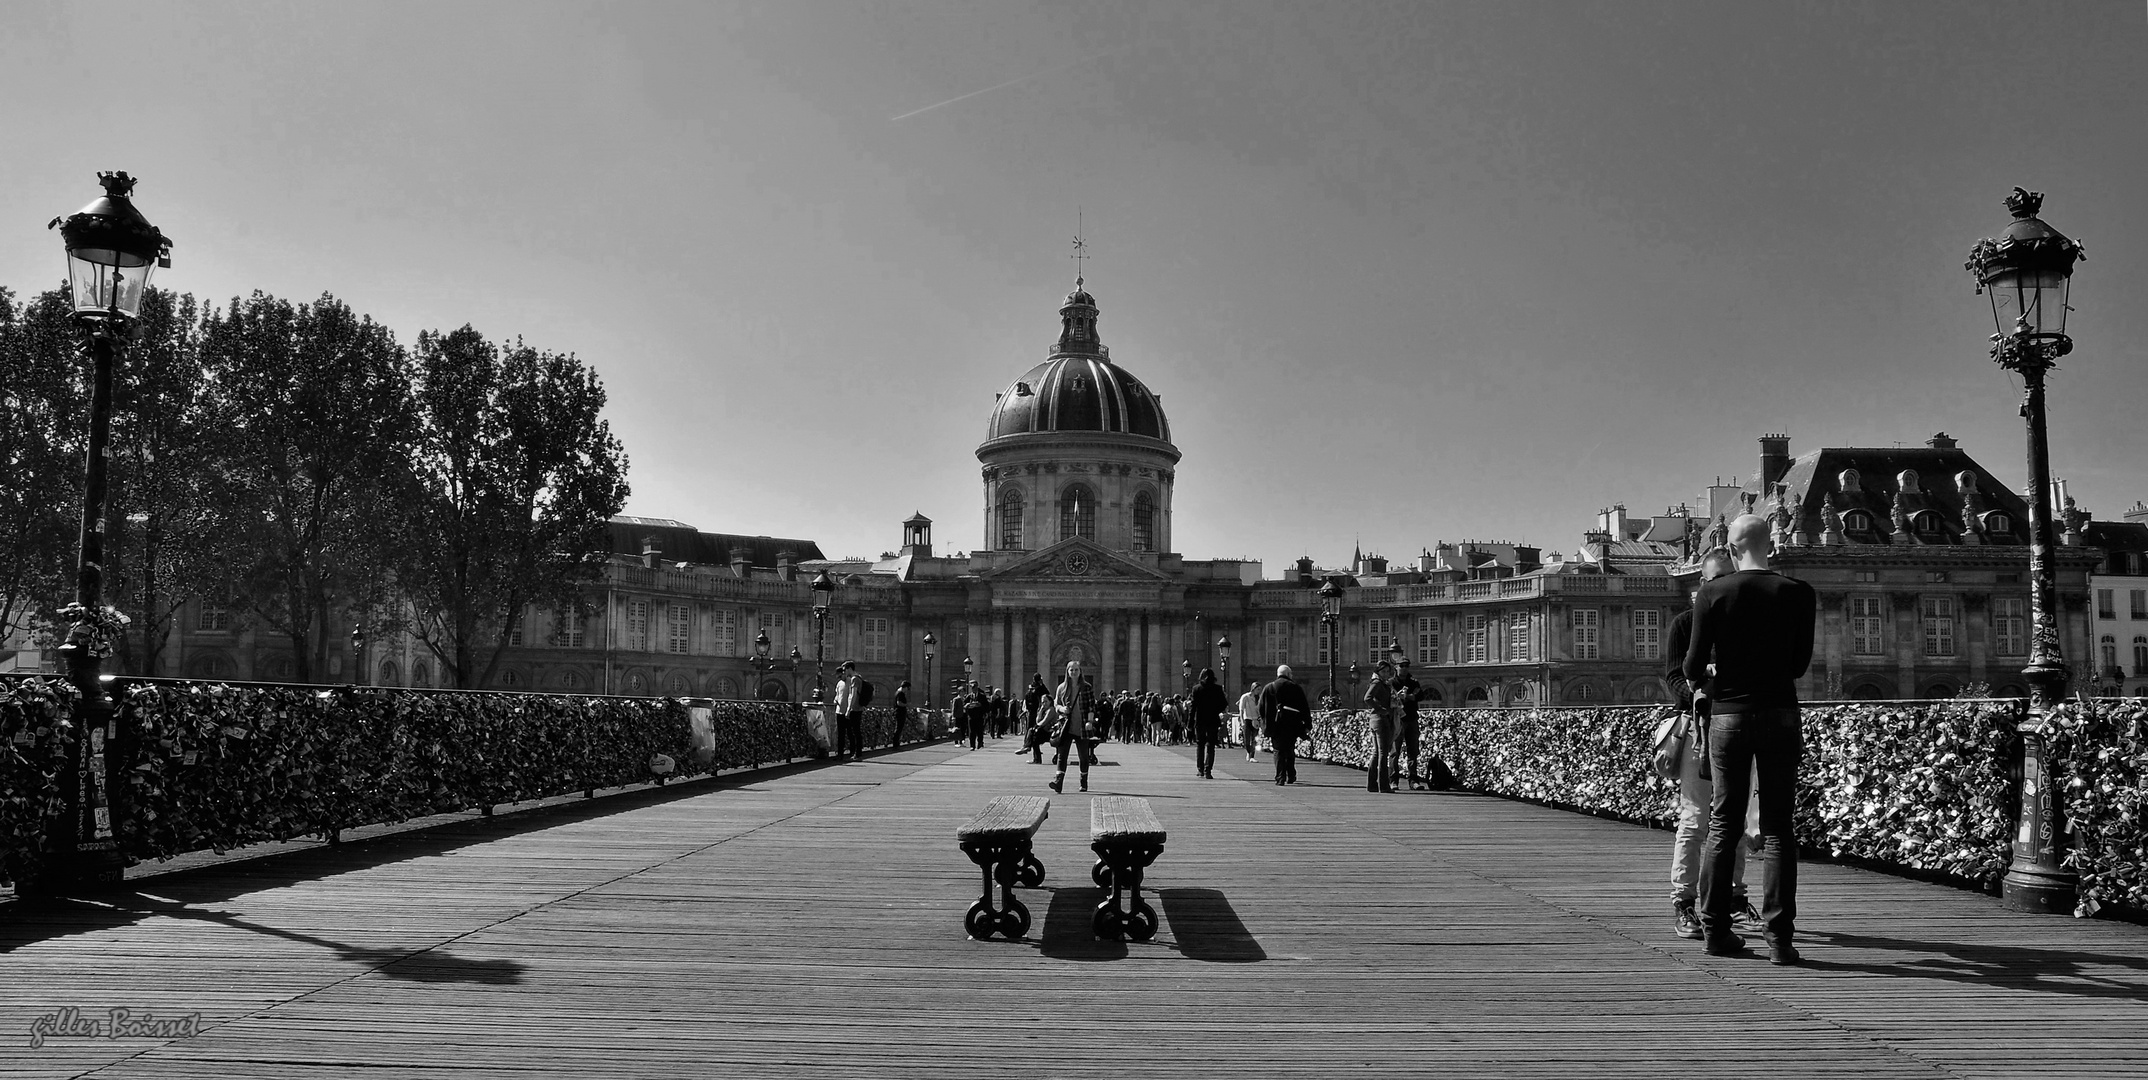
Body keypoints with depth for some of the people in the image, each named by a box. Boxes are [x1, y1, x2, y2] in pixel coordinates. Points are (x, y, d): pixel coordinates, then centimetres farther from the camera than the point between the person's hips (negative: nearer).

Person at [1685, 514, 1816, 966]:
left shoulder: (1712, 594, -4)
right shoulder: (1797, 593, -1)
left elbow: (1693, 668, -2)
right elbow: (1799, 663, 8)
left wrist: (1704, 668, 21)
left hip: (1728, 714, 0)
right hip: (1779, 712, 0)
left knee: (1723, 824, 8)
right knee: (1777, 827, 3)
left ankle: (1715, 928, 11)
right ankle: (1779, 936, 0)